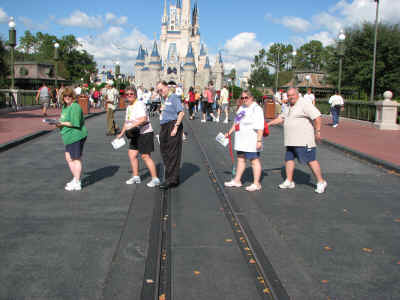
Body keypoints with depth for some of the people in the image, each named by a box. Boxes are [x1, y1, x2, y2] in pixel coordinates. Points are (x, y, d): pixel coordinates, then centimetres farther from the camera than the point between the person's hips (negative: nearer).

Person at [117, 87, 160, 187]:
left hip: (145, 133, -9)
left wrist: (132, 126, -32)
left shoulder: (139, 104, -14)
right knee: (132, 154, 9)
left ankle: (155, 179, 0)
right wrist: (122, 133, 26)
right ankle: (136, 177, 22)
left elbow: (143, 119, -28)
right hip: (135, 135, 9)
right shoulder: (129, 106, 15)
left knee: (145, 156, -8)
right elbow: (127, 121, 26)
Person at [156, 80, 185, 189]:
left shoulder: (174, 97, -8)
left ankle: (172, 179, -1)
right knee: (164, 152, 13)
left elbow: (181, 113, -17)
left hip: (172, 126, -10)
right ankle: (170, 177, 23)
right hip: (165, 128, 10)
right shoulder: (165, 99, 19)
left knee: (173, 154, -6)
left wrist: (176, 127, -22)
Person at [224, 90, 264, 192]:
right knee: (240, 159, 16)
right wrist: (229, 132, 27)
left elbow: (260, 127, -19)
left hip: (251, 141, -9)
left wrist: (259, 140, -24)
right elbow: (236, 122, 26)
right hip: (241, 140, 9)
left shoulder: (256, 109, -12)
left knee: (254, 160, -3)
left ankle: (256, 184, 4)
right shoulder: (241, 108, 15)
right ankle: (237, 180, 26)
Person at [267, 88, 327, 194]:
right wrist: (269, 123, 23)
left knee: (311, 160, -7)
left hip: (304, 141, -9)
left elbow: (317, 116, -18)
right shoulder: (290, 107, 19)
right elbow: (281, 118, 29)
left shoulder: (304, 104, -11)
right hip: (292, 141, 10)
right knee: (289, 159, 11)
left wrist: (318, 131, -19)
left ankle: (321, 182, 1)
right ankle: (289, 182, 21)